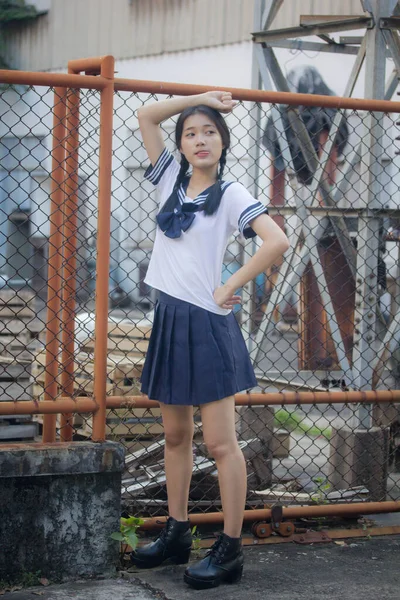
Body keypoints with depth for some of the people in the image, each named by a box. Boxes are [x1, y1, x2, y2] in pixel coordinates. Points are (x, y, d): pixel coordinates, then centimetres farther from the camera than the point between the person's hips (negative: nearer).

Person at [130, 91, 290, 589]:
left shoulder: (231, 194, -6)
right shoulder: (172, 181, 11)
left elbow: (277, 241, -19)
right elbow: (145, 117, 13)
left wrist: (230, 288, -14)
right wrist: (201, 97, 10)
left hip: (207, 323, -7)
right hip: (169, 318, 7)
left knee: (220, 443, -4)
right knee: (175, 436, 14)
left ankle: (230, 550, 0)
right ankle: (176, 534, 23)